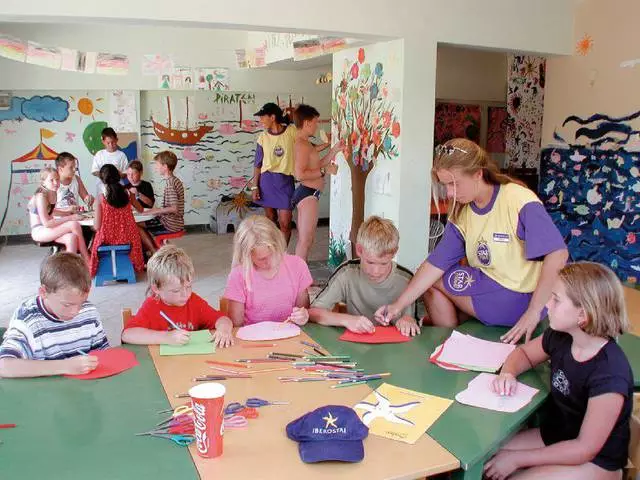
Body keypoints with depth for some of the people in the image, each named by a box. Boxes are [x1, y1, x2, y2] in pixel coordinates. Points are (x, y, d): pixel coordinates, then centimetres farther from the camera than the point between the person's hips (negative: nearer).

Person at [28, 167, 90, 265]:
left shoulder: (53, 194, 7)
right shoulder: (41, 196, -16)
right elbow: (46, 223, -22)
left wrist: (68, 211, 2)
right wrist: (70, 218, -20)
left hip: (48, 230, 7)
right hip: (38, 231, -7)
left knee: (71, 238, -24)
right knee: (75, 225, -23)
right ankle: (87, 261, -15)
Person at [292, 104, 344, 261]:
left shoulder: (303, 143, 16)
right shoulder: (302, 144, -16)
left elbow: (315, 166, 21)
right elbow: (300, 174, -26)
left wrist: (334, 150, 19)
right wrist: (325, 171, -18)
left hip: (307, 194, 11)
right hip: (308, 194, -11)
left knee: (306, 239, 17)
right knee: (305, 240, -6)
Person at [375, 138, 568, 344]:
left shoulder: (520, 203, -21)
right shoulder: (461, 212, -1)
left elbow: (557, 254, -27)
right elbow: (436, 263, -4)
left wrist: (533, 312, -30)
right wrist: (398, 305, -11)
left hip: (520, 297, -7)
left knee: (436, 281, -5)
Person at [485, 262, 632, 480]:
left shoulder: (609, 374, -29)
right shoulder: (559, 337, -10)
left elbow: (585, 449, -23)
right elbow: (524, 353, 13)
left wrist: (515, 459, -20)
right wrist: (508, 373, -11)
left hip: (596, 461, -6)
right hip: (553, 436, 6)